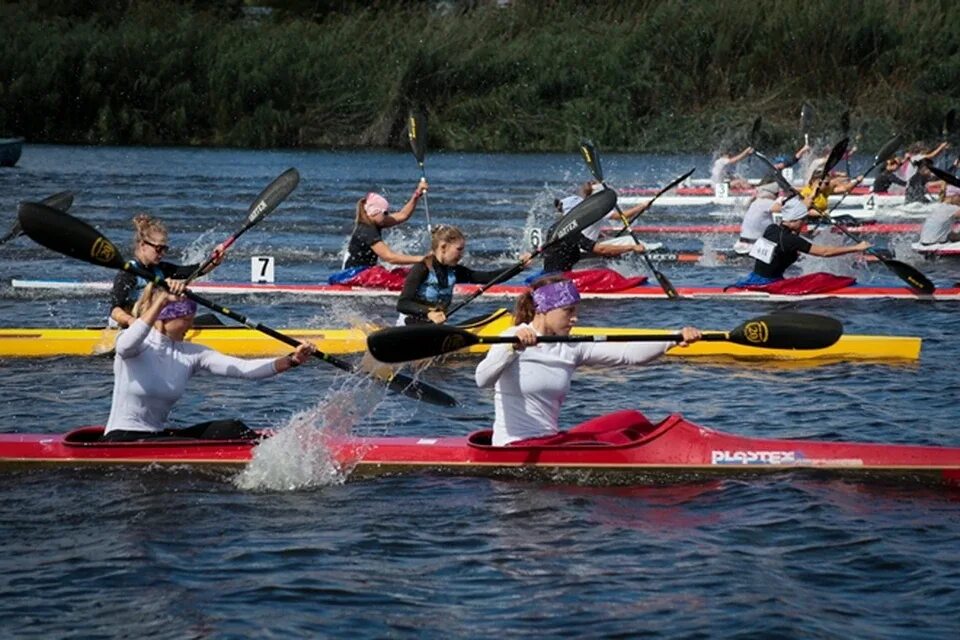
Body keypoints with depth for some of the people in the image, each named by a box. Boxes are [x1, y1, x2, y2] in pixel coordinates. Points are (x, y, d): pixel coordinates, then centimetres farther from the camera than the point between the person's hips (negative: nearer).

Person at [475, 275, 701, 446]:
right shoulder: (511, 339, -9)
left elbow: (628, 353, -1)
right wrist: (513, 347, -43)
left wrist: (676, 339, -15)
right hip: (515, 447, -7)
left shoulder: (572, 347, 8)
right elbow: (483, 380, -27)